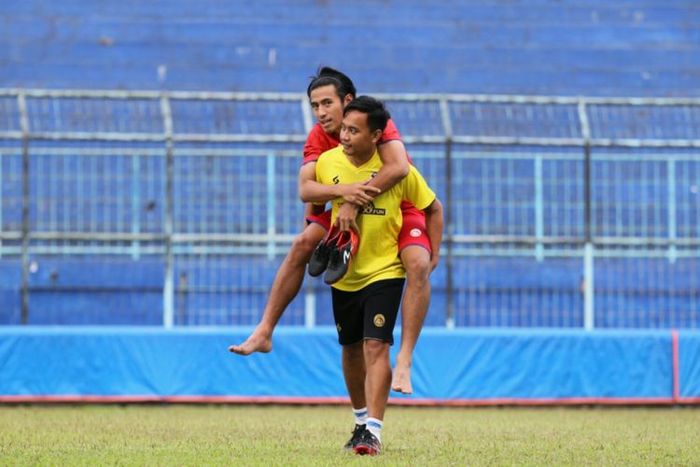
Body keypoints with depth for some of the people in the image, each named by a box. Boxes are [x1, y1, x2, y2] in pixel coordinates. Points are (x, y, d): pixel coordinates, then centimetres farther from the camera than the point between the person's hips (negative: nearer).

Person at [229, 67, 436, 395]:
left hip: (400, 211, -5)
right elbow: (305, 189, -21)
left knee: (418, 264, -31)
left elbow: (398, 167, -39)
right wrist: (342, 190, -39)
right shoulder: (318, 138, -9)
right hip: (350, 213, 5)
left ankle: (404, 361, -34)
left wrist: (356, 200, -41)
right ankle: (264, 333, -7)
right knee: (302, 244, -13)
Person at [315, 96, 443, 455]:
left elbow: (433, 209, 1)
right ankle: (361, 420, 34)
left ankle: (373, 430, -20)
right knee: (351, 349, 15)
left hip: (384, 272, -4)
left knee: (376, 347, -17)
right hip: (343, 275, 4)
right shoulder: (327, 163, -8)